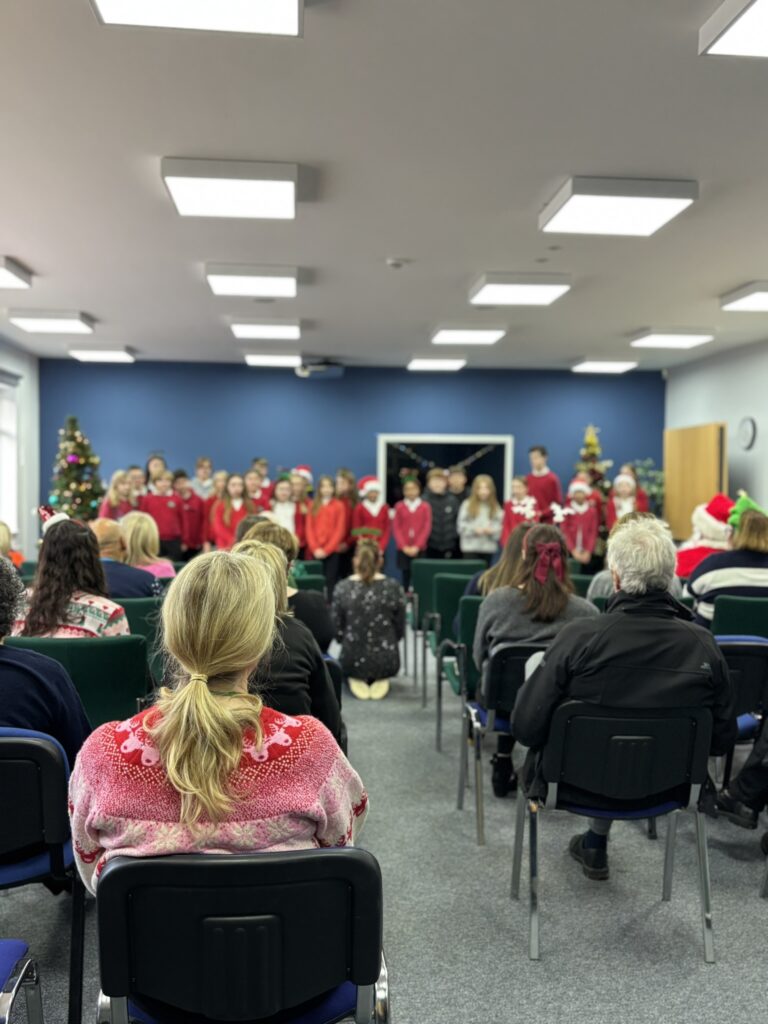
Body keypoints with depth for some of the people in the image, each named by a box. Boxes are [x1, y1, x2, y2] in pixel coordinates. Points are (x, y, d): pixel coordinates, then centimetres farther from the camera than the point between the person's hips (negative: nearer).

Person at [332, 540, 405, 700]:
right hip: (387, 662, 0)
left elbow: (336, 628, -2)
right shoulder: (393, 587, -7)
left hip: (352, 661, 0)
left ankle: (358, 680, 9)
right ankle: (380, 680, 12)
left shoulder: (342, 588, -9)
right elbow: (400, 629, 1)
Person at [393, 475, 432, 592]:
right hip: (403, 548, 1)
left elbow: (427, 528, -1)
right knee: (405, 573, 2)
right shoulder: (399, 507, 4)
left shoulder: (425, 507, 1)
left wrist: (417, 546, -9)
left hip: (419, 548, -1)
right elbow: (396, 527, 2)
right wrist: (404, 546, -7)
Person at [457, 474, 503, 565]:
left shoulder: (496, 507, 5)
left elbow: (500, 526, 2)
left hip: (489, 548, 2)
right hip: (470, 547, -2)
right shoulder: (467, 505, 1)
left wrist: (492, 530, -16)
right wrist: (473, 530, -15)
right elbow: (461, 526, -1)